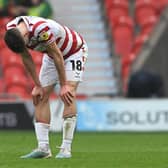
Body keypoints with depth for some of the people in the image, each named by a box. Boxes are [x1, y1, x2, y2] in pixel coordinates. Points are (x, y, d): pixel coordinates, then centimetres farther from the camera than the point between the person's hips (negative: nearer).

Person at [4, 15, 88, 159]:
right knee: (41, 96, -3)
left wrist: (64, 85, -20)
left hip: (75, 51, -7)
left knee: (68, 94, -20)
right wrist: (37, 85, -4)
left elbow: (57, 56, -29)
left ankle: (66, 149, -21)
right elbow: (26, 58, -6)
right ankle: (43, 148, -3)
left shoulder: (42, 29, -42)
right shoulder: (11, 30, -20)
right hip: (51, 54, 7)